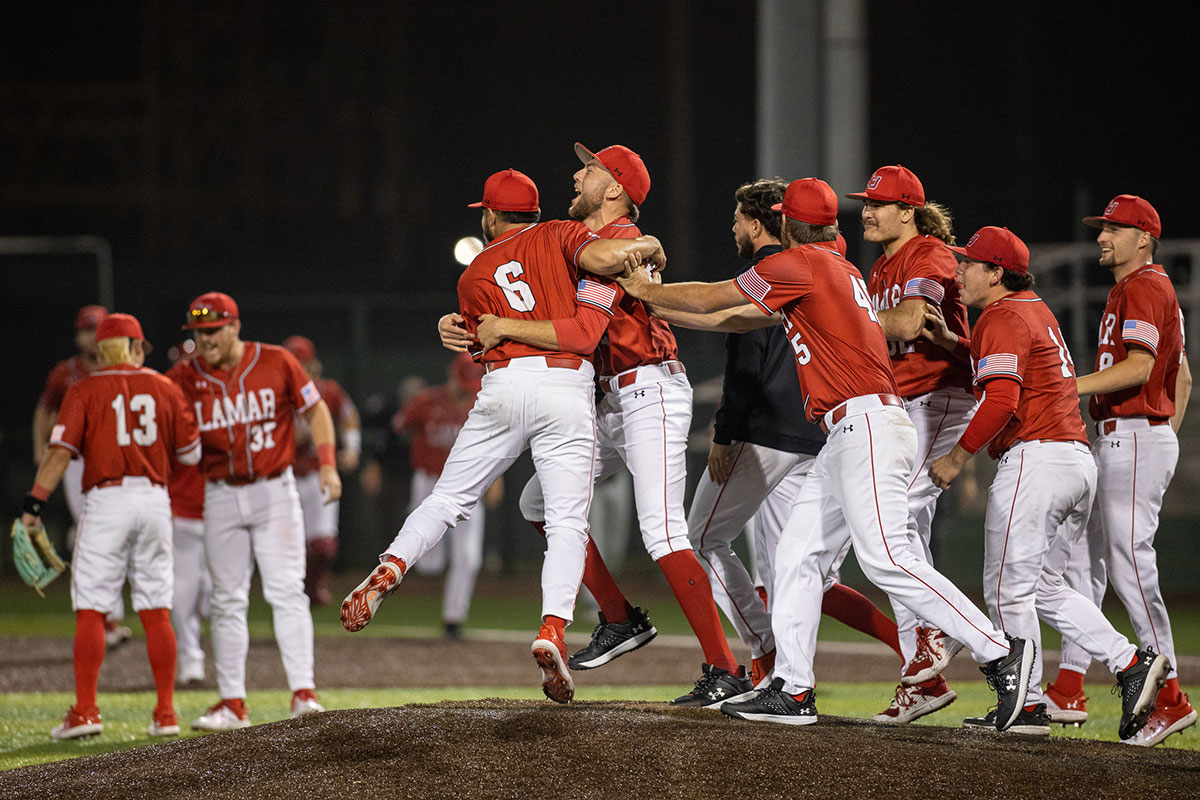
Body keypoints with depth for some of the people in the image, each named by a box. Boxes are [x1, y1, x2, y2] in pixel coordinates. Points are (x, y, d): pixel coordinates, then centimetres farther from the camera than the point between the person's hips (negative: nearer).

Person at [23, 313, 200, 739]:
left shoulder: (83, 391, 0)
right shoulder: (165, 388, 9)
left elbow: (61, 450, -11)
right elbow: (191, 452, 13)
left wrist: (35, 501, -13)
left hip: (107, 500, -3)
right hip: (155, 500, 3)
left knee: (90, 610, -2)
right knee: (157, 611, 8)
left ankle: (85, 711, -11)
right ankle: (166, 714, 7)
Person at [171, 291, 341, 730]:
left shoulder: (277, 363, -4)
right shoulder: (185, 378, -2)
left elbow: (315, 409, 5)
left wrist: (327, 464, -5)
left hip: (274, 492, -2)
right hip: (220, 497, 2)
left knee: (286, 591, -10)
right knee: (227, 601, 5)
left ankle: (303, 693, -11)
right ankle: (232, 703, 9)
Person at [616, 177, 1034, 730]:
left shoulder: (798, 264, -4)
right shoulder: (839, 269, 24)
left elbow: (709, 299, 5)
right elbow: (739, 314, 33)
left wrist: (646, 290, 22)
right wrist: (656, 307, 38)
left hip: (868, 424, -10)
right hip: (849, 436, 10)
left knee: (885, 558, -19)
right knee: (798, 554, 7)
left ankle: (999, 653, -23)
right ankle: (792, 690, 4)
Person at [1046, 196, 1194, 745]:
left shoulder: (1143, 287, -10)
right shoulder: (1151, 289, 22)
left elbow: (1139, 367, -24)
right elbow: (1181, 376, 26)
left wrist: (1071, 386, -28)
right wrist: (1168, 438, 24)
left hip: (1137, 440, -11)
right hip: (1111, 443, 11)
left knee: (1130, 566, -12)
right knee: (1083, 557, 9)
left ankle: (1170, 699, -11)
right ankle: (1068, 692, 10)